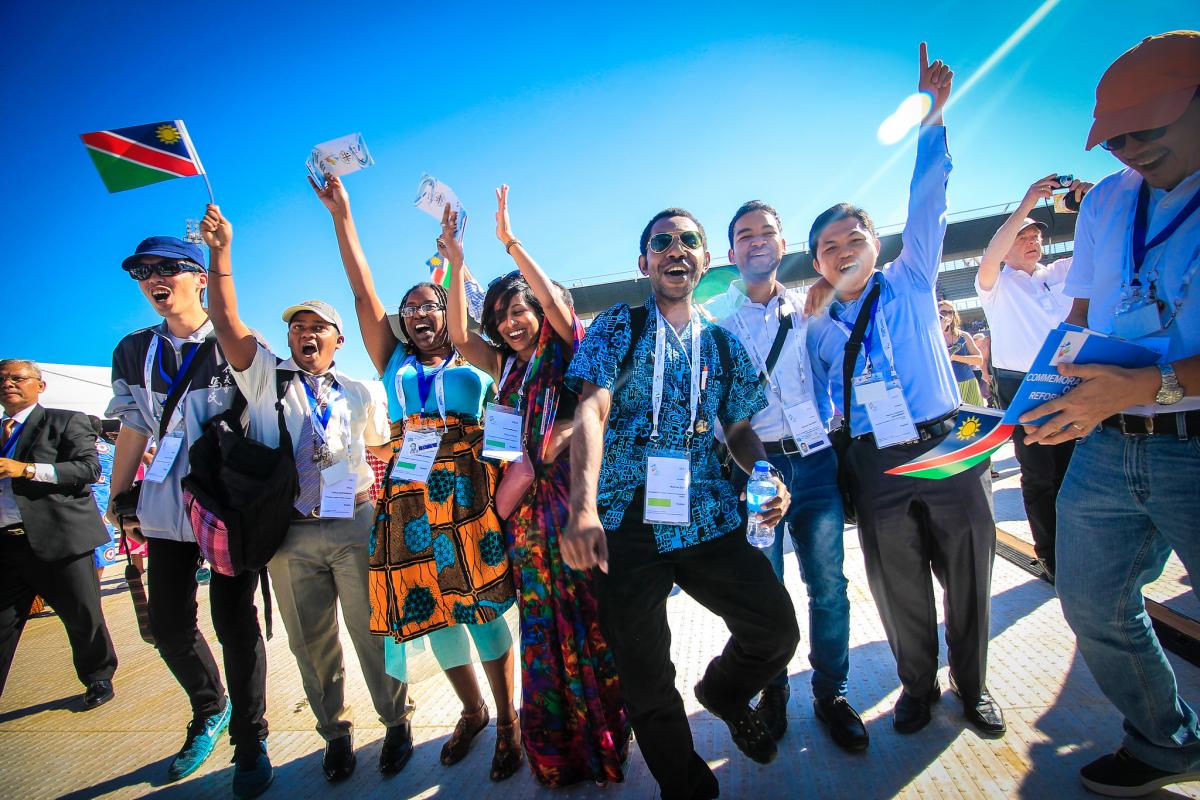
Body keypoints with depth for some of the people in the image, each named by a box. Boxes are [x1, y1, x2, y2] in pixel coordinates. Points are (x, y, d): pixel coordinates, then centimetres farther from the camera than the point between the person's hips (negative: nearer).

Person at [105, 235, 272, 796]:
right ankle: (210, 711, 39)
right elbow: (133, 430, 13)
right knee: (168, 624, 12)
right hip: (165, 507, 5)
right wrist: (118, 502, 14)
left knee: (234, 624, 1)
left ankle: (250, 740, 20)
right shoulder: (133, 351, 8)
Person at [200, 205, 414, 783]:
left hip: (355, 527, 0)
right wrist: (220, 251, -15)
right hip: (289, 534, 1)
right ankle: (335, 733, 30)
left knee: (372, 632, 5)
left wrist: (370, 489, 1)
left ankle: (396, 724, 23)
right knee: (310, 642, 11)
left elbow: (381, 447, 17)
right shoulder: (265, 376, 6)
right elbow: (227, 322, -7)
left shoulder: (357, 394, 9)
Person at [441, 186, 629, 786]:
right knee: (542, 622, 9)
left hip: (570, 495, -5)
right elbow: (458, 336, 5)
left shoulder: (566, 353, 2)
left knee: (585, 617, 1)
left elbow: (558, 305, -15)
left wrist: (509, 241, -14)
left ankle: (601, 736, 19)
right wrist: (456, 263, -1)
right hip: (526, 506, 5)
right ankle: (557, 747, 24)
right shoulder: (506, 368, 15)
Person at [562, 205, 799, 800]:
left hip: (708, 520, 3)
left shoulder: (722, 343, 13)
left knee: (777, 628, -5)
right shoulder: (615, 327, 2)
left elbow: (740, 429, 16)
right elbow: (592, 411, -12)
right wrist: (583, 506, -27)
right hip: (625, 522, -2)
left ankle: (722, 692, 31)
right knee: (644, 679, 7)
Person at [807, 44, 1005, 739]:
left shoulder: (909, 284, 5)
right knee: (899, 588, 10)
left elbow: (927, 205, -4)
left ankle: (973, 685, 35)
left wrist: (932, 117, -10)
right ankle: (919, 687, 35)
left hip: (948, 448, -1)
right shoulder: (815, 329, 8)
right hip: (876, 466, 1)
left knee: (968, 578, 10)